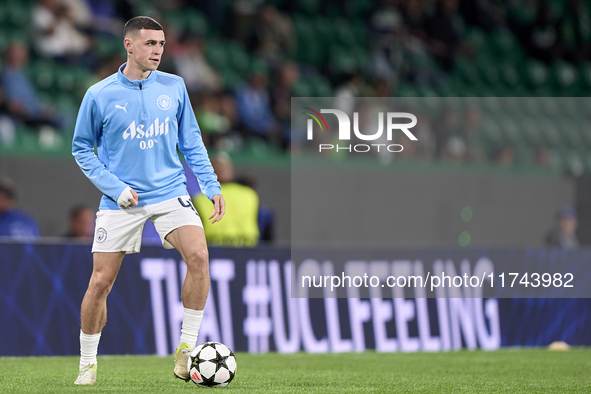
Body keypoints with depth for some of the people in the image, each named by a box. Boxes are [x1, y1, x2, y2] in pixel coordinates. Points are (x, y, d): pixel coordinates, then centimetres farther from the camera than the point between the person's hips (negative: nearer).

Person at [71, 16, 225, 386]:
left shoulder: (174, 87, 4)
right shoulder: (100, 95, -4)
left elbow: (191, 141, 14)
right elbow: (82, 149, 5)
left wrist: (212, 186, 5)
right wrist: (115, 187, -8)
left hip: (170, 193, 1)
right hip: (121, 200, -1)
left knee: (199, 256, -22)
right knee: (101, 282, -3)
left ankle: (187, 349, -11)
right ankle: (88, 364, 17)